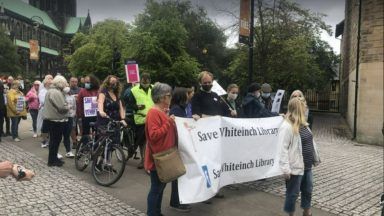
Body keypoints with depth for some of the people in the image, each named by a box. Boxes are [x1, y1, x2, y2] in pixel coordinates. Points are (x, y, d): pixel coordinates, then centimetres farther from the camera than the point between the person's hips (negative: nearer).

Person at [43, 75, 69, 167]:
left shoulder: (50, 91, 15)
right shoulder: (56, 92, -19)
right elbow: (62, 107, -25)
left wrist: (66, 106, 12)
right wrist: (68, 107, -5)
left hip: (51, 118, 11)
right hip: (57, 120, -11)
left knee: (54, 139, 17)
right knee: (56, 140, -2)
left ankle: (53, 158, 26)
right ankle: (52, 160, 6)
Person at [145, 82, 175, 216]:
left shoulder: (162, 111, 11)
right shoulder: (153, 113, -18)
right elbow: (154, 135, -27)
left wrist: (172, 123, 8)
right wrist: (168, 122, -24)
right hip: (158, 158, -10)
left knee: (161, 187, 18)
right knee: (156, 188, 1)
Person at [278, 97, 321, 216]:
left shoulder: (303, 124, 10)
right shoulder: (287, 126, -21)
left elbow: (311, 142, 20)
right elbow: (283, 149, -24)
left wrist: (316, 158, 23)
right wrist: (285, 169, -25)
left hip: (307, 166, 9)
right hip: (295, 167, -9)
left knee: (308, 190, 21)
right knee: (293, 193, 6)